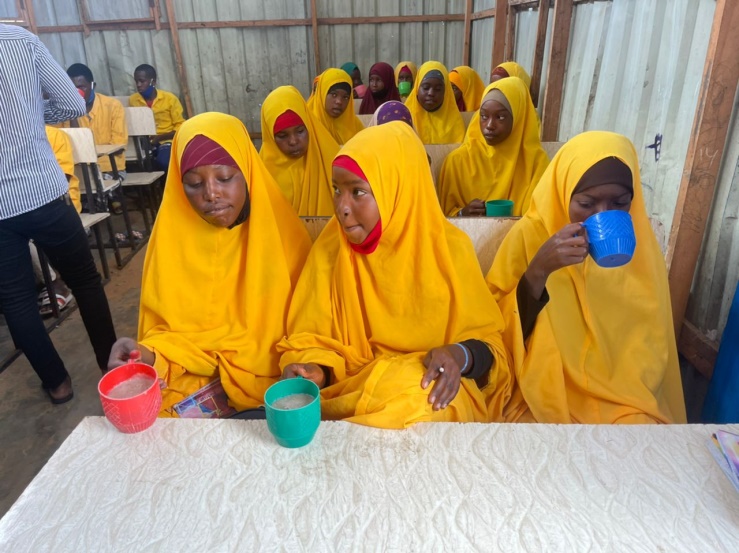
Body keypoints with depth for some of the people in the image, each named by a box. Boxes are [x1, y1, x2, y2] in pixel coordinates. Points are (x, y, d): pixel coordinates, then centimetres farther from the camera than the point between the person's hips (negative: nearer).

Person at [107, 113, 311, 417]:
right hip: (193, 377, 2)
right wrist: (148, 354, -18)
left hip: (269, 374, -2)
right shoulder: (171, 234, -4)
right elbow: (166, 328, 2)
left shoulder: (280, 230, -7)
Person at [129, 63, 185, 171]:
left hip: (166, 141, -2)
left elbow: (180, 127, -2)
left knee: (163, 162, -35)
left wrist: (159, 138, -14)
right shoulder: (132, 100, 7)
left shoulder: (170, 98, -3)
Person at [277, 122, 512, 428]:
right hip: (354, 382, 0)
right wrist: (314, 370, -19)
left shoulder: (449, 248, -8)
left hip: (427, 387, 1)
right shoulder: (331, 245, -3)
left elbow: (488, 340, -1)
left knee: (419, 400, -32)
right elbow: (312, 338, 3)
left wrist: (460, 355, -23)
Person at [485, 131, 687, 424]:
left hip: (625, 396, 3)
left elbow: (649, 343, 10)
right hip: (545, 393, -3)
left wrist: (634, 401, -1)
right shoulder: (529, 235, -11)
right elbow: (498, 329, -13)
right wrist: (538, 271, -25)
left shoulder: (639, 243, 0)